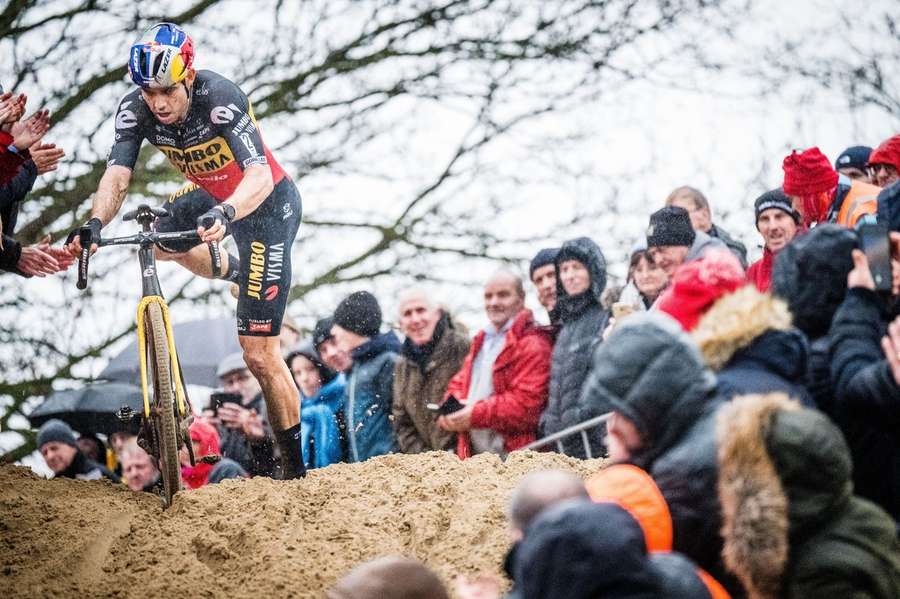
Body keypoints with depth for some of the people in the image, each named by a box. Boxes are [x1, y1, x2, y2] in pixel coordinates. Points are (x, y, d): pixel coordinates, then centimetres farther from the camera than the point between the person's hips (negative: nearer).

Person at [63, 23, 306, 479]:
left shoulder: (220, 99, -34)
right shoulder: (136, 109, -18)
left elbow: (259, 176, -43)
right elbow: (117, 176, -27)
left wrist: (224, 214, -62)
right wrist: (95, 223, -46)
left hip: (266, 203, -7)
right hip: (212, 194, 7)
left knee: (259, 355, -9)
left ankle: (294, 470, 4)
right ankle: (235, 274, 39)